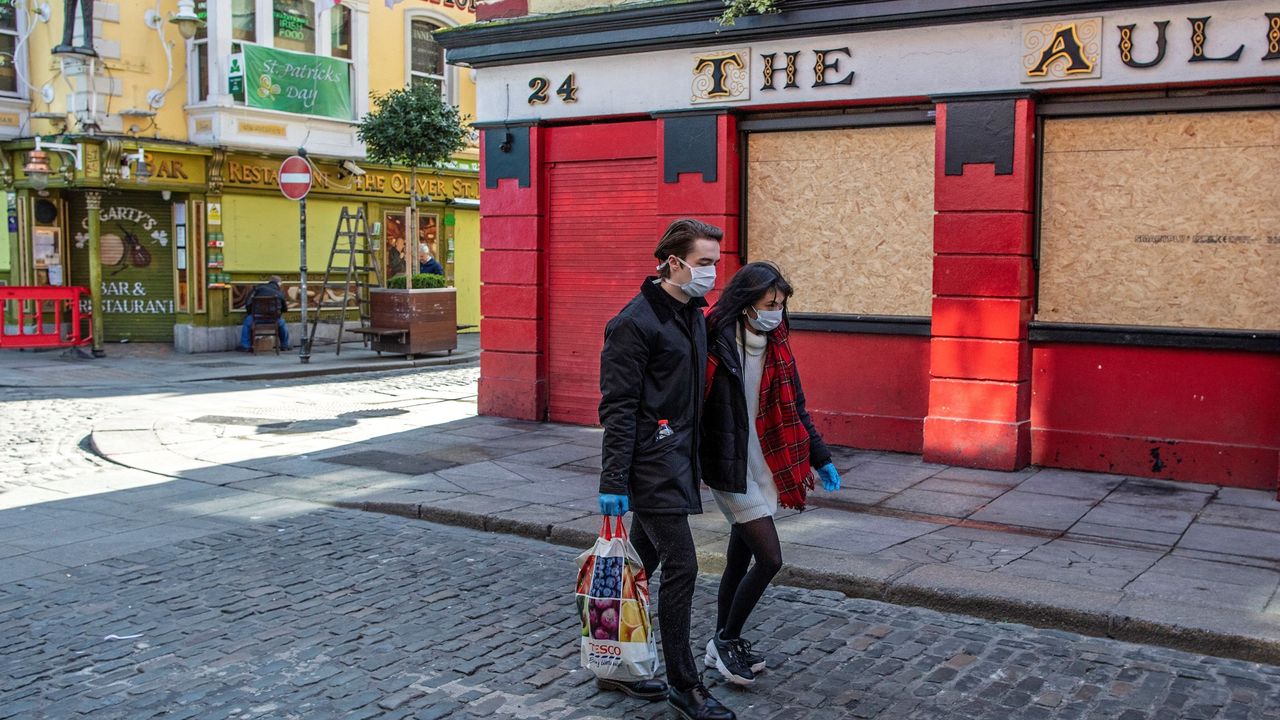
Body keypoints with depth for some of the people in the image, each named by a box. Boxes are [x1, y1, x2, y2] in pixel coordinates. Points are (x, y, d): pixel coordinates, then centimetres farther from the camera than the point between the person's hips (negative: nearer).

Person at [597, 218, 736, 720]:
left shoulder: (693, 315, 13)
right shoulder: (635, 322, -14)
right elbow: (617, 408, -17)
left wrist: (695, 459, 20)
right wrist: (613, 481, -19)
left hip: (678, 456, 9)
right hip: (650, 459, -9)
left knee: (644, 562, 15)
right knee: (682, 566, -7)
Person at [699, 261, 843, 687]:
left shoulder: (775, 348, 6)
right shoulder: (716, 346, -16)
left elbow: (795, 409, 15)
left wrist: (820, 458, 15)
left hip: (765, 467, 7)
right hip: (732, 470, -7)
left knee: (740, 559, 14)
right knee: (769, 559, -8)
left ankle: (721, 648, 28)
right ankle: (727, 641, 11)